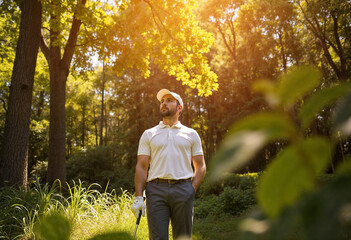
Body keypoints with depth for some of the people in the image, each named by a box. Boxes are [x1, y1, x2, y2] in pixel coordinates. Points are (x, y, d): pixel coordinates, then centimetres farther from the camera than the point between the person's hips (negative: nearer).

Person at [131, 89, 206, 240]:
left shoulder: (191, 134, 14)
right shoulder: (149, 134, 13)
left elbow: (200, 166, 13)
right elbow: (141, 166, 7)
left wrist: (192, 190, -1)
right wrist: (138, 196, -3)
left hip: (183, 189, 1)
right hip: (156, 189, 0)